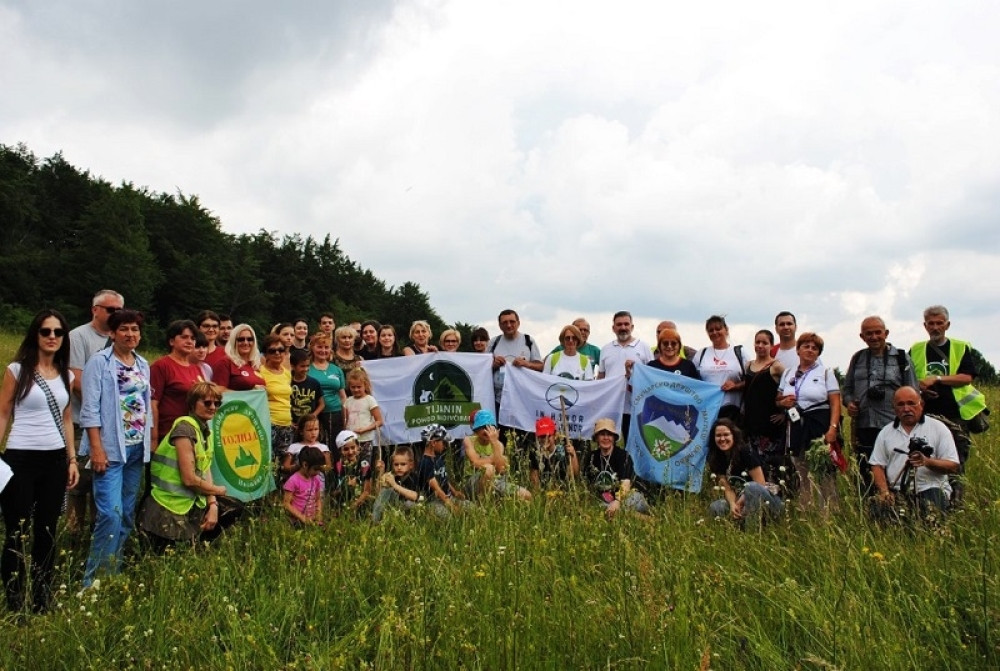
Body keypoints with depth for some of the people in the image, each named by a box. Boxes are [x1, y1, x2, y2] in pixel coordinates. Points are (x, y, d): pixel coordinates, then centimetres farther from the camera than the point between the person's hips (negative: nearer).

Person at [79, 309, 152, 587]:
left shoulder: (143, 365, 13)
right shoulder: (100, 362, -5)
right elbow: (90, 409, -10)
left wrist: (150, 442, 10)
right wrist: (97, 448, -16)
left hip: (137, 449, 6)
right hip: (111, 449, -6)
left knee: (128, 515, 10)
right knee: (111, 514, -12)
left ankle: (114, 572, 22)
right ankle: (95, 579, 0)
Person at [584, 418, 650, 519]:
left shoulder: (623, 456, -4)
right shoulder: (592, 457, 9)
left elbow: (626, 483, -17)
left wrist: (617, 502, -34)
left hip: (621, 498, -4)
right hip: (602, 502, 4)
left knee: (636, 498, -36)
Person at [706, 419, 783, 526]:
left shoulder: (746, 452, -17)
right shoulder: (716, 459, -1)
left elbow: (761, 484, -17)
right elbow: (727, 489, -4)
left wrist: (740, 502, -19)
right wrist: (733, 505, -24)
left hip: (769, 501, -5)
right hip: (742, 501, 5)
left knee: (751, 487, -38)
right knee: (714, 508, -22)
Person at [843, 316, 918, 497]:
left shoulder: (901, 358, 6)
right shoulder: (857, 359, 14)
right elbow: (847, 388, 22)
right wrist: (849, 402, 1)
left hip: (892, 428, -3)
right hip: (863, 426, 3)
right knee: (865, 475, 9)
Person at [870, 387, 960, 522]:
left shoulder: (938, 428, 6)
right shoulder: (886, 432, 15)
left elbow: (953, 466, 0)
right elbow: (877, 466, 12)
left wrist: (927, 462, -20)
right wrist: (884, 491, -6)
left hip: (930, 488, -1)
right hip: (897, 491, 2)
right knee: (880, 510, -29)